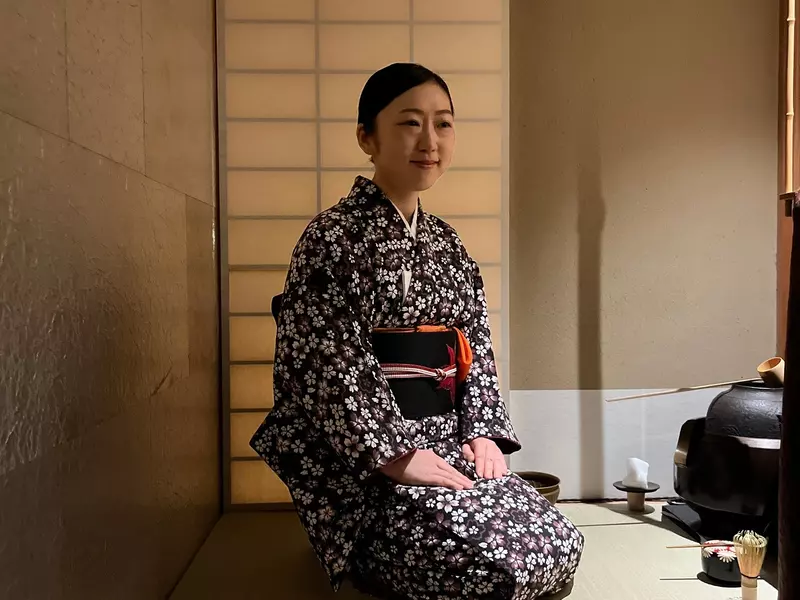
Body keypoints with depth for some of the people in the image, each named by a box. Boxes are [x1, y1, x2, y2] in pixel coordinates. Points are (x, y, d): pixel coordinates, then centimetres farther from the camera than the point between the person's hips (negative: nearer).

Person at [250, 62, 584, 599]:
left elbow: (477, 347, 12)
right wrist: (396, 453, -18)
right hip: (366, 463, -7)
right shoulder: (333, 237, -9)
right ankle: (364, 555, 7)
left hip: (450, 441, 7)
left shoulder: (447, 243, 13)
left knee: (560, 546, -5)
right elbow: (330, 365, -15)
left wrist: (483, 431, -1)